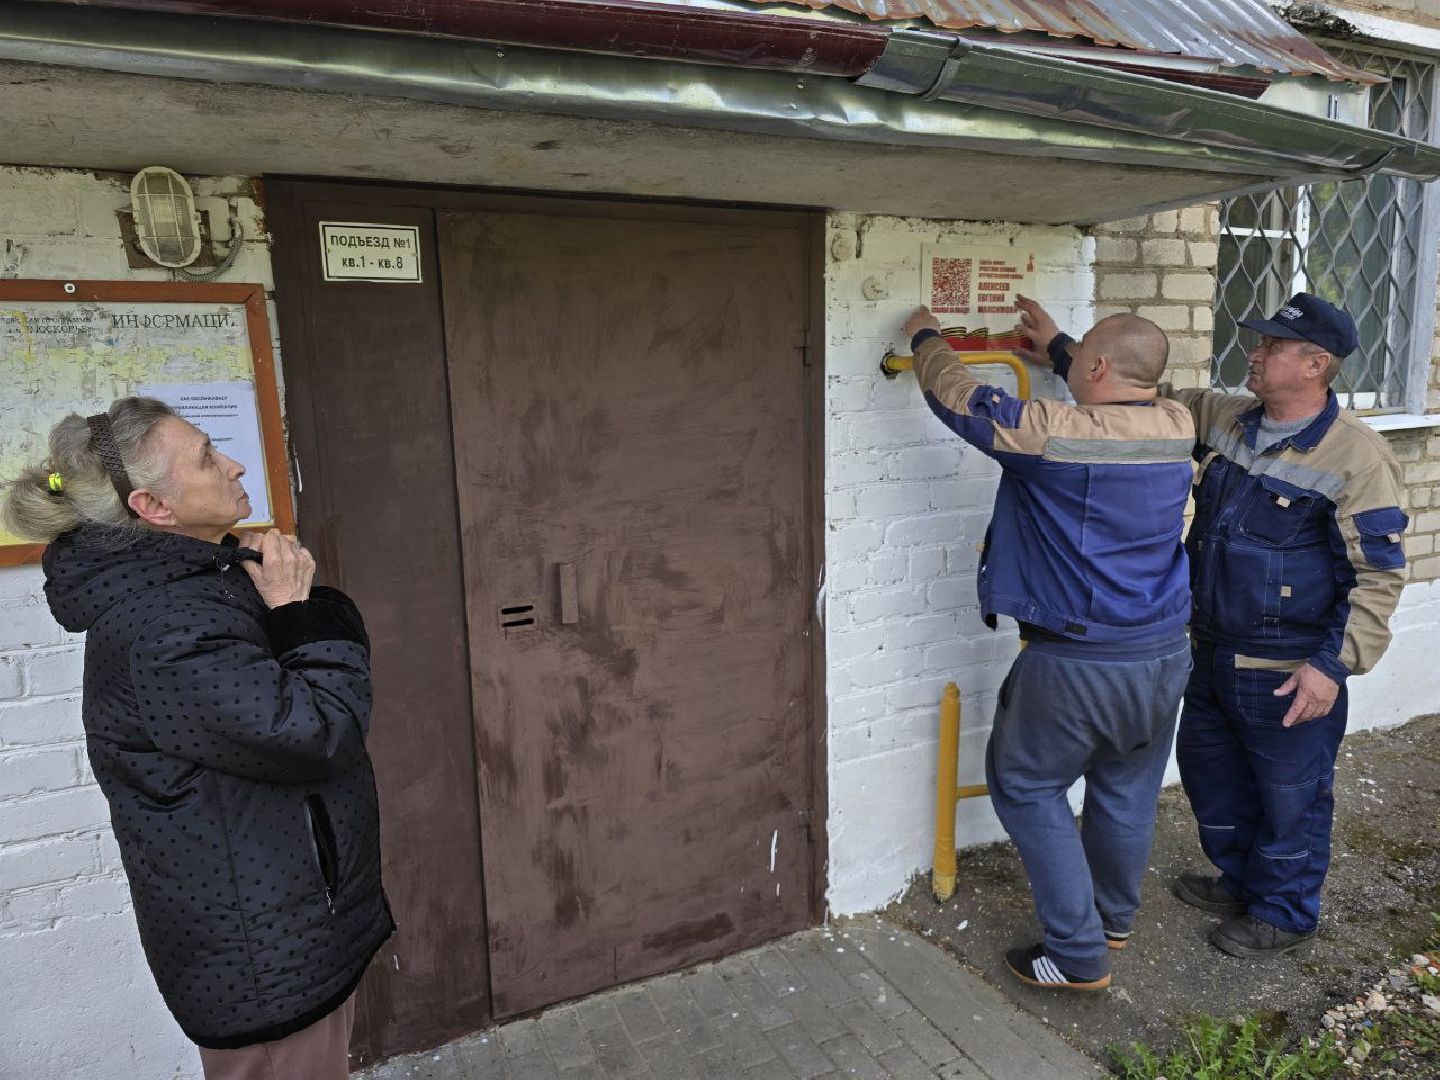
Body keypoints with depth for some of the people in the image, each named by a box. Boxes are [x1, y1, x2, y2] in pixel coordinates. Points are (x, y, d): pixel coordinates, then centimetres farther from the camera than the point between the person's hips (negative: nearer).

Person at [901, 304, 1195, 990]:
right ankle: (1115, 919, 43)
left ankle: (1078, 954, 17)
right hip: (1163, 655, 7)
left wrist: (925, 337, 14)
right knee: (1127, 790, 22)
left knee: (1027, 788, 12)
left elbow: (957, 397, -6)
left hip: (1073, 664, -6)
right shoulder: (1177, 426, -1)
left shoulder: (1050, 431, -20)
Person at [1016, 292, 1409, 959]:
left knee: (1290, 796, 11)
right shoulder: (1222, 418, 1)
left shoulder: (1357, 459, -17)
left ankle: (1285, 914, 35)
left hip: (1289, 674, -7)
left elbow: (1378, 575, -16)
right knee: (1208, 770, 23)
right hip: (1213, 653, 7)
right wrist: (1059, 347, 10)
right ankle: (1238, 879, 47)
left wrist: (1334, 664, -21)